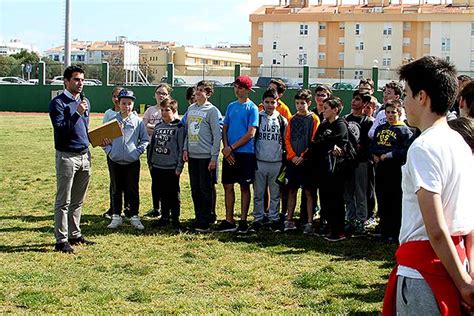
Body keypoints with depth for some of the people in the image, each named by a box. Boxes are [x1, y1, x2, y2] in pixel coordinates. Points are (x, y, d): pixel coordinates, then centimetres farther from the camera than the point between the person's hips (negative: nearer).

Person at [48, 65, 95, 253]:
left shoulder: (85, 102, 14)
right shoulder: (58, 103, -9)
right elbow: (60, 129, -19)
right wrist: (77, 113, -24)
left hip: (85, 155, 7)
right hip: (67, 156, -7)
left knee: (78, 201, 14)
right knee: (64, 202, -4)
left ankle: (75, 235, 23)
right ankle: (61, 240, -2)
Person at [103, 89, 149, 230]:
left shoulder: (138, 121, 0)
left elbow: (145, 140, 5)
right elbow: (104, 138, 8)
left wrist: (137, 151, -6)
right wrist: (109, 150, -5)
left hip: (132, 162, -1)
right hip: (115, 161, 1)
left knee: (133, 190, 4)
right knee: (116, 190, 10)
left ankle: (134, 217, 13)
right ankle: (116, 217, 18)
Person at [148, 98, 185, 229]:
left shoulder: (179, 127, -6)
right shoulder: (158, 126, 11)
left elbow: (181, 148, -8)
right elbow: (152, 144, 17)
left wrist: (179, 167, -11)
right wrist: (150, 162, 14)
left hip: (171, 167, -5)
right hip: (157, 166, 6)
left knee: (173, 195, 2)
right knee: (162, 194, 13)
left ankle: (175, 219, 11)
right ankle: (164, 217, 23)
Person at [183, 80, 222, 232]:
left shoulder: (212, 111, -8)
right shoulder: (190, 109, 12)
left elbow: (217, 135, -10)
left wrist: (214, 157, -14)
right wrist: (185, 149, 9)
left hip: (206, 157, -6)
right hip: (192, 156, 7)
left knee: (206, 190, -3)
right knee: (195, 190, 10)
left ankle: (206, 221, 1)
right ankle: (199, 218, 19)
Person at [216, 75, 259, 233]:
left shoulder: (252, 108, -5)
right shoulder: (231, 106, 12)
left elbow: (250, 133, -11)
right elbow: (225, 129, 12)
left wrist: (232, 147, -12)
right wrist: (226, 147, -4)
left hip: (245, 153, -5)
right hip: (229, 153, 5)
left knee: (244, 187, 2)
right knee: (228, 185, 5)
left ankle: (243, 221, 9)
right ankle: (229, 221, 11)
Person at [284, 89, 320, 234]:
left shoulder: (313, 119, 0)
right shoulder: (293, 119, 12)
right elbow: (287, 139, 9)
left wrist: (303, 156, -11)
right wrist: (292, 156, -4)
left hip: (307, 161, -4)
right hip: (292, 161, 4)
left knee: (308, 192, -2)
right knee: (291, 191, 7)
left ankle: (309, 222, -1)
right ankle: (289, 220, 13)